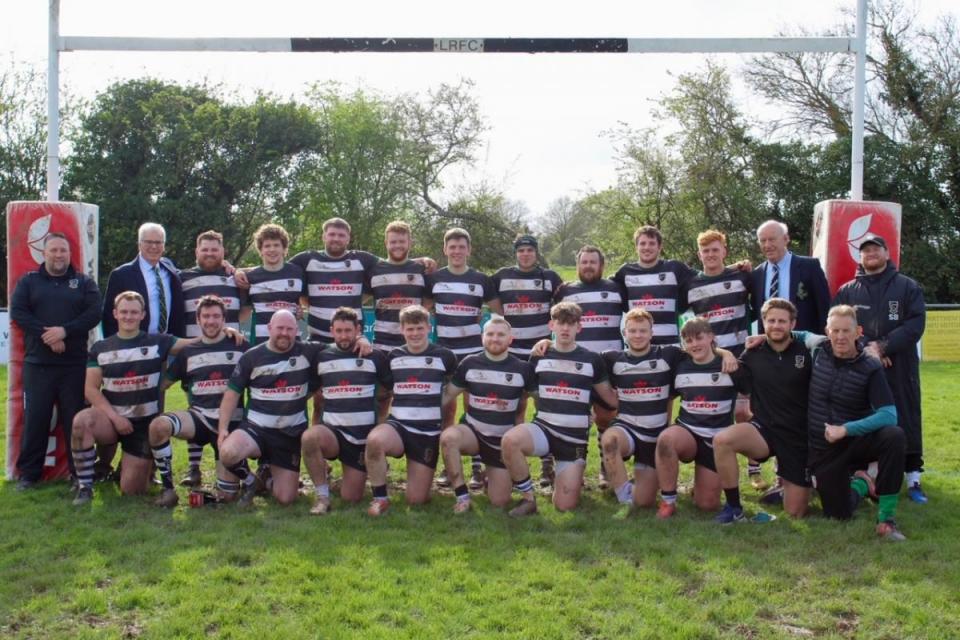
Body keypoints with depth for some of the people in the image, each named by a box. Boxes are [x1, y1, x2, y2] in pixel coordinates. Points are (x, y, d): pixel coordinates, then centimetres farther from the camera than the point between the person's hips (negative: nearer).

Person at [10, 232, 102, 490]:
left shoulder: (84, 282, 10)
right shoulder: (28, 282, 12)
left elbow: (94, 313, -3)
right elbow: (17, 312, -2)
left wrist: (65, 330, -17)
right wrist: (46, 335, -14)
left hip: (74, 364, 0)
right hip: (37, 364, 0)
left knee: (76, 419, 2)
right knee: (35, 418, 1)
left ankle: (81, 471, 9)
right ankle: (28, 473, 10)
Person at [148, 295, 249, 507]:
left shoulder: (240, 347, 5)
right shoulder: (188, 352, 12)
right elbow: (162, 383, 13)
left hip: (231, 422, -2)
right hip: (199, 416, 2)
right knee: (158, 425, -31)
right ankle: (167, 488, -16)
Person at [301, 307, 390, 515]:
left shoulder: (375, 357, 2)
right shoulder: (322, 357, 5)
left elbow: (386, 394, 11)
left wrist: (380, 423, 6)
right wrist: (316, 426, 12)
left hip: (363, 437, 0)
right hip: (331, 432, 0)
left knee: (351, 498, 0)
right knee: (309, 438, -36)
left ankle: (357, 474, 36)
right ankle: (322, 496, -19)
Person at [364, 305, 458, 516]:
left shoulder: (444, 356, 2)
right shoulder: (393, 357, 9)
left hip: (429, 433, -1)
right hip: (397, 425, 1)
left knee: (416, 500, -3)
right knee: (374, 440, -36)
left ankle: (421, 474, 32)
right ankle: (380, 498, -17)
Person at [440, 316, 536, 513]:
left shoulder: (522, 368, -6)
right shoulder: (469, 364, -3)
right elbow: (448, 395, 1)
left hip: (503, 440, 0)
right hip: (472, 431, 0)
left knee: (500, 502, -1)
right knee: (448, 437, -36)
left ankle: (492, 476, 35)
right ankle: (462, 496, -20)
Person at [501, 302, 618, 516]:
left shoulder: (592, 360, 2)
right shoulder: (538, 358, 6)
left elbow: (610, 398, 10)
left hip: (575, 438, 0)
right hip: (543, 428, 1)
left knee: (565, 505, -5)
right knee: (510, 440, -34)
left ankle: (573, 476, 31)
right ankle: (528, 498, -13)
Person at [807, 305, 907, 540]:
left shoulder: (871, 368, -13)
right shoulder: (819, 352, -4)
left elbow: (888, 415, -22)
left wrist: (845, 429, -27)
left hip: (856, 442, -2)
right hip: (823, 450, 2)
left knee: (894, 436, -35)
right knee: (839, 514, -4)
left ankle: (886, 518, -23)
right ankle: (862, 484, 33)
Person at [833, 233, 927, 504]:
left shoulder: (908, 287, 7)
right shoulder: (847, 291, 10)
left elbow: (915, 324, -4)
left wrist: (883, 346, -16)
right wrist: (866, 348, -14)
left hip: (899, 367, -1)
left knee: (906, 420, 1)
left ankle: (913, 478, 8)